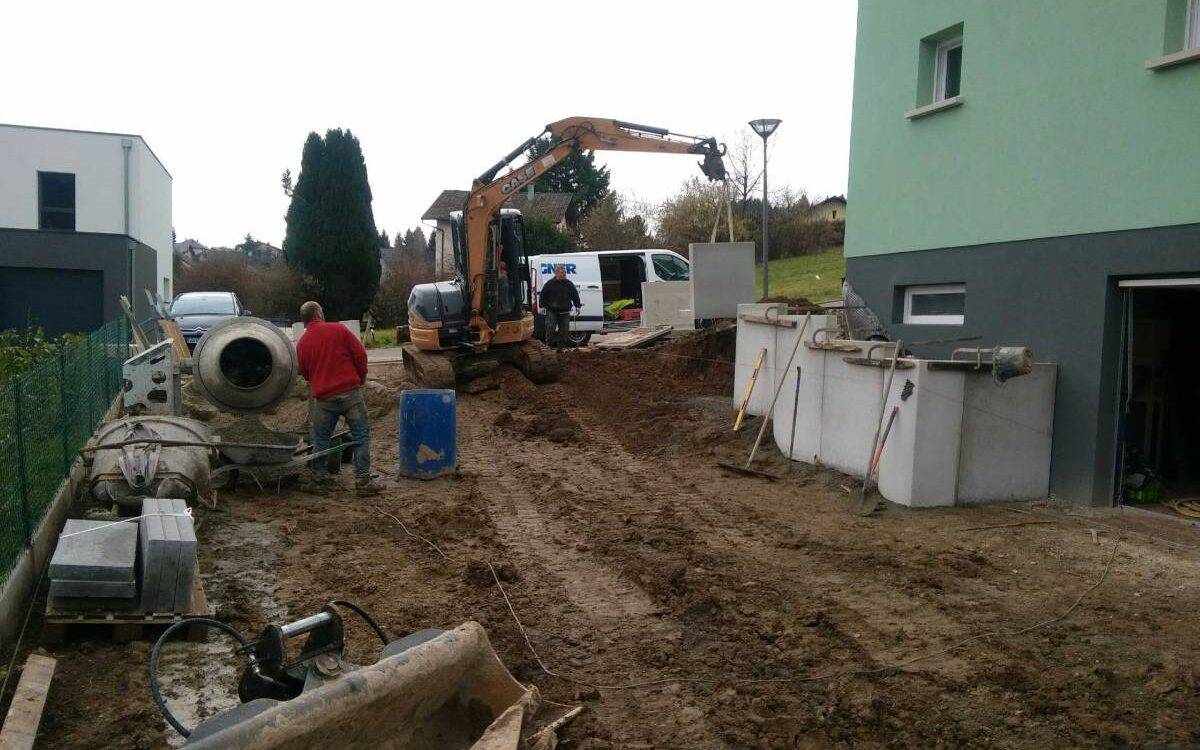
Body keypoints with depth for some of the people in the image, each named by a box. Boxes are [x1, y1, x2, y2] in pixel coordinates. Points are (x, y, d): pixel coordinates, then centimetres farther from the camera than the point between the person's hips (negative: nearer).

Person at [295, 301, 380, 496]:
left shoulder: (301, 344, 9)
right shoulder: (338, 330, -2)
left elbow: (304, 373, 17)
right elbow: (360, 354, -3)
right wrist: (360, 378, 12)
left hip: (323, 397, 3)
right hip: (350, 392, -3)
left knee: (320, 438, 16)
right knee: (361, 436, 3)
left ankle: (320, 477, 22)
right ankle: (362, 480, -1)